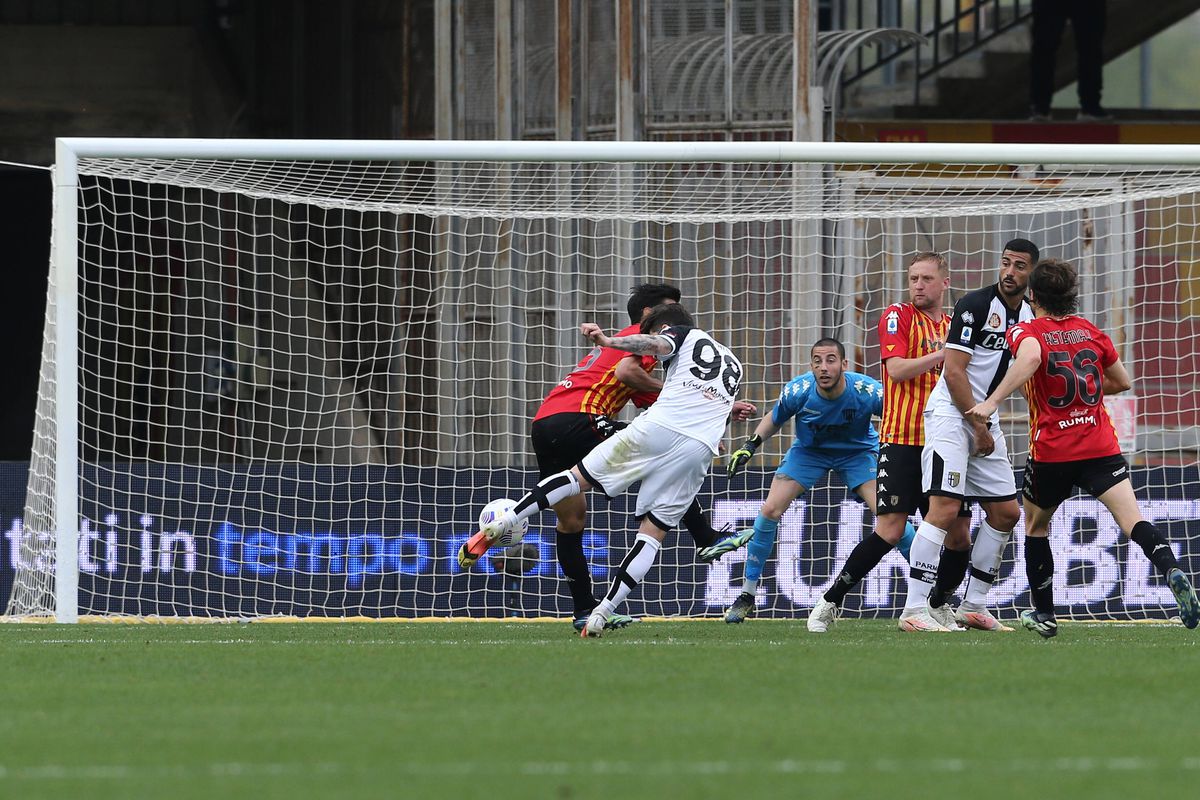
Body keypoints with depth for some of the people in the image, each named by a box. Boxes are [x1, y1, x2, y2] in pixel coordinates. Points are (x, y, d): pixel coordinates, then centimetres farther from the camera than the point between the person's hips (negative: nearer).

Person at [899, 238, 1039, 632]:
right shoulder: (976, 305, -13)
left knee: (1006, 511, 8)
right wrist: (978, 427, -14)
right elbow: (954, 370, -16)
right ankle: (915, 608, -20)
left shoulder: (1029, 316, 11)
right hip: (951, 412, -8)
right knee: (945, 508, -18)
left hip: (985, 420, 8)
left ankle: (974, 606, 17)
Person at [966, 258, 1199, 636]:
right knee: (1131, 517, -12)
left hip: (1051, 452, -2)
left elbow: (1030, 357, -28)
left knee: (1036, 526, 20)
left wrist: (991, 402, -30)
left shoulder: (1026, 332, -2)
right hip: (1101, 447, 2)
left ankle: (1043, 614, 23)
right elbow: (1123, 381, 22)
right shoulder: (1091, 332, 12)